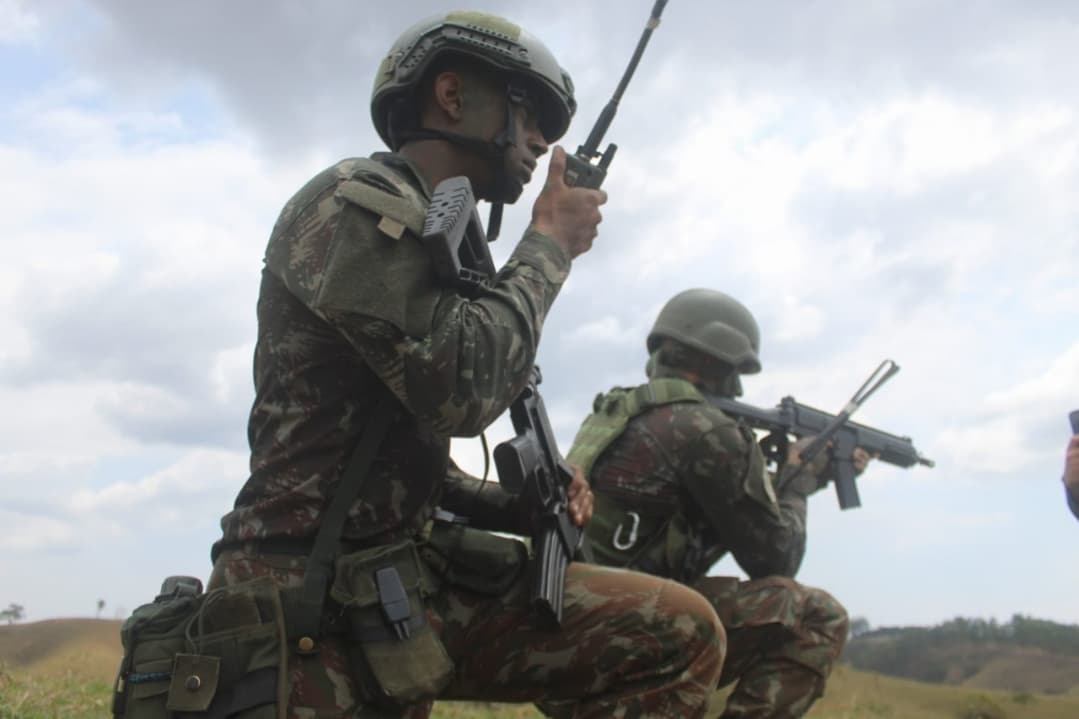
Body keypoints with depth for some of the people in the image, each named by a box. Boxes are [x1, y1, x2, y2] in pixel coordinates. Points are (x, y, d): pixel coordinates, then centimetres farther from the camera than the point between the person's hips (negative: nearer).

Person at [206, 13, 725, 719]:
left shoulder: (440, 241, 19)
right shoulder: (356, 199, -8)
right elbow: (464, 387, -21)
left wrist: (523, 502, 5)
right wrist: (550, 244, -7)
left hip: (410, 579, 8)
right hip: (311, 610, -8)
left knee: (682, 635, -4)